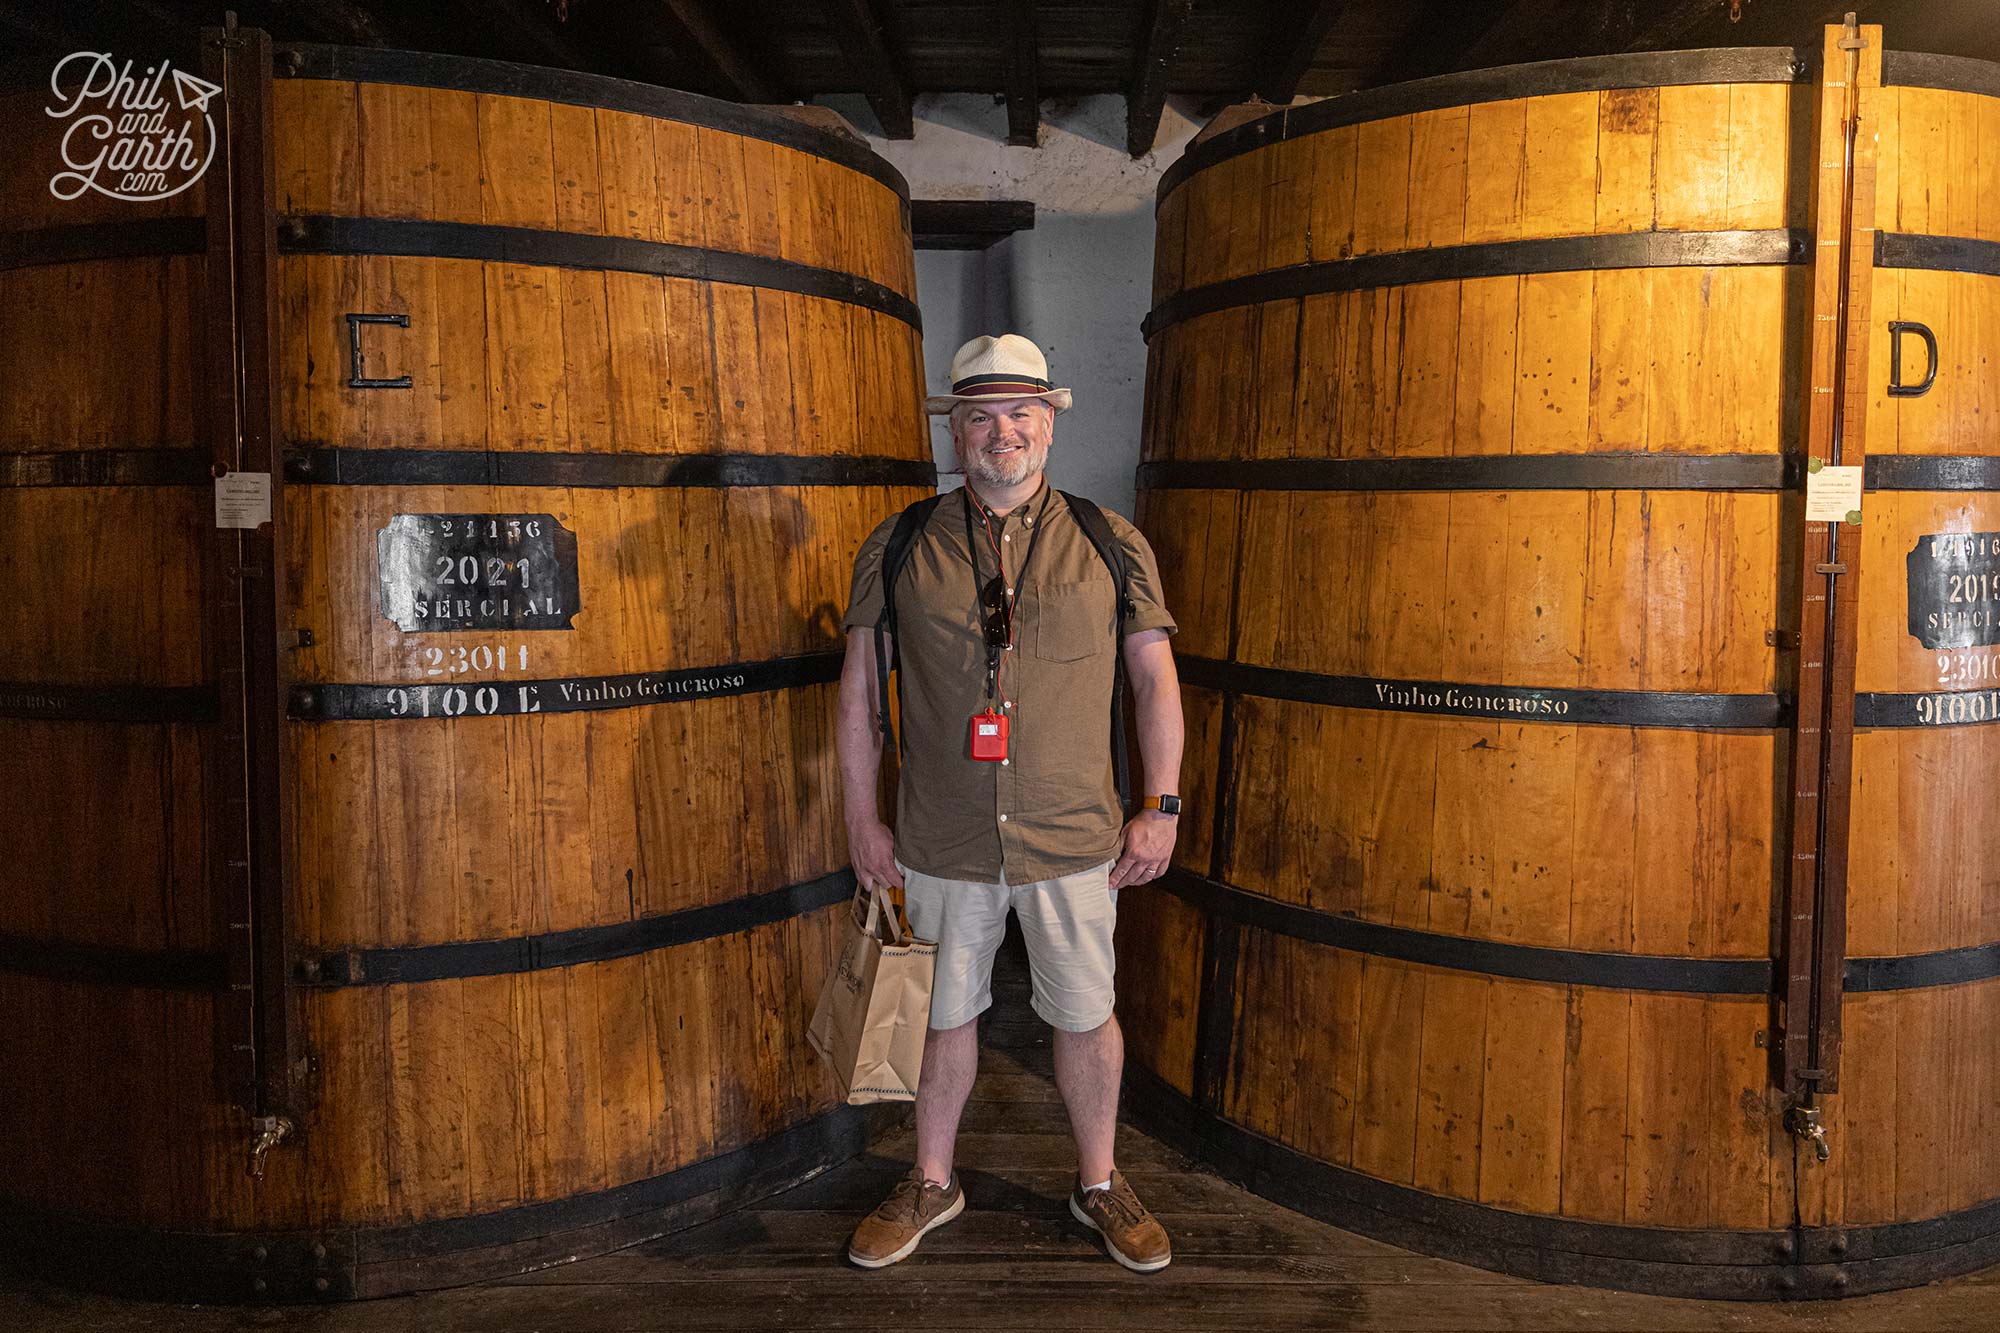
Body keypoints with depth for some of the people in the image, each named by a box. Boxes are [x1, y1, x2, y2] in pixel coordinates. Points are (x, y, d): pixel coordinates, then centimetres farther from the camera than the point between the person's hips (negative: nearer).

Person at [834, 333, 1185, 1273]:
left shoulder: (1112, 548, -1)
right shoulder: (897, 551, -1)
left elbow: (1155, 675, 4)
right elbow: (859, 689, 4)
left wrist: (1161, 807, 1)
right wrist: (863, 818, 3)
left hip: (1073, 841, 0)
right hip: (942, 842, 0)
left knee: (1085, 1016, 12)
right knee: (947, 1015, 15)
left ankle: (1099, 1184, 35)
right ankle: (932, 1184, 36)